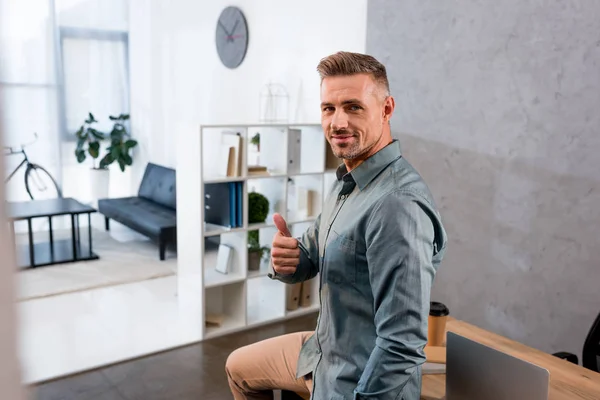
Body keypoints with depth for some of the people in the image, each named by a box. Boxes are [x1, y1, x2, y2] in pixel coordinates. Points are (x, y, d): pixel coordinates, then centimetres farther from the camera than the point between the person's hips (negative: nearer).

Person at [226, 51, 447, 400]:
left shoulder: (398, 205, -31)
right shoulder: (348, 181, 0)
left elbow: (403, 345, -33)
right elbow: (312, 255, 8)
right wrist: (286, 260, -14)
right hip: (324, 348, 9)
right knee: (240, 368, 25)